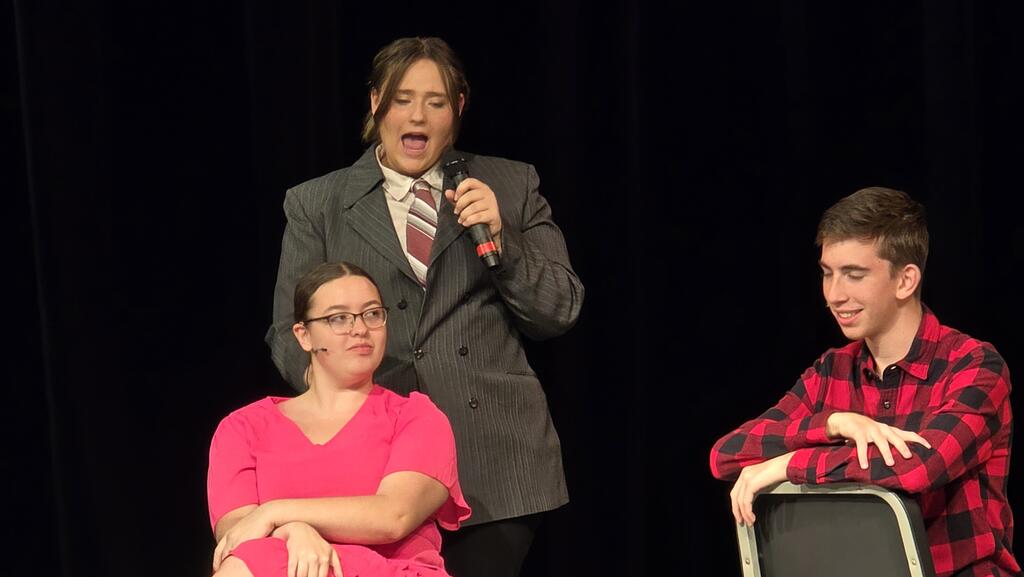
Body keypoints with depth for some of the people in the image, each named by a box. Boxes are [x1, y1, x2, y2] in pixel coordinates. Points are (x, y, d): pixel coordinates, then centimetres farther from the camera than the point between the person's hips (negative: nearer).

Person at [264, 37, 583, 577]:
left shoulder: (511, 186, 11)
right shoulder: (317, 204, 10)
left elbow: (559, 312, 8)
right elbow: (290, 335, 8)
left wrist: (500, 236, -8)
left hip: (495, 458, 0)